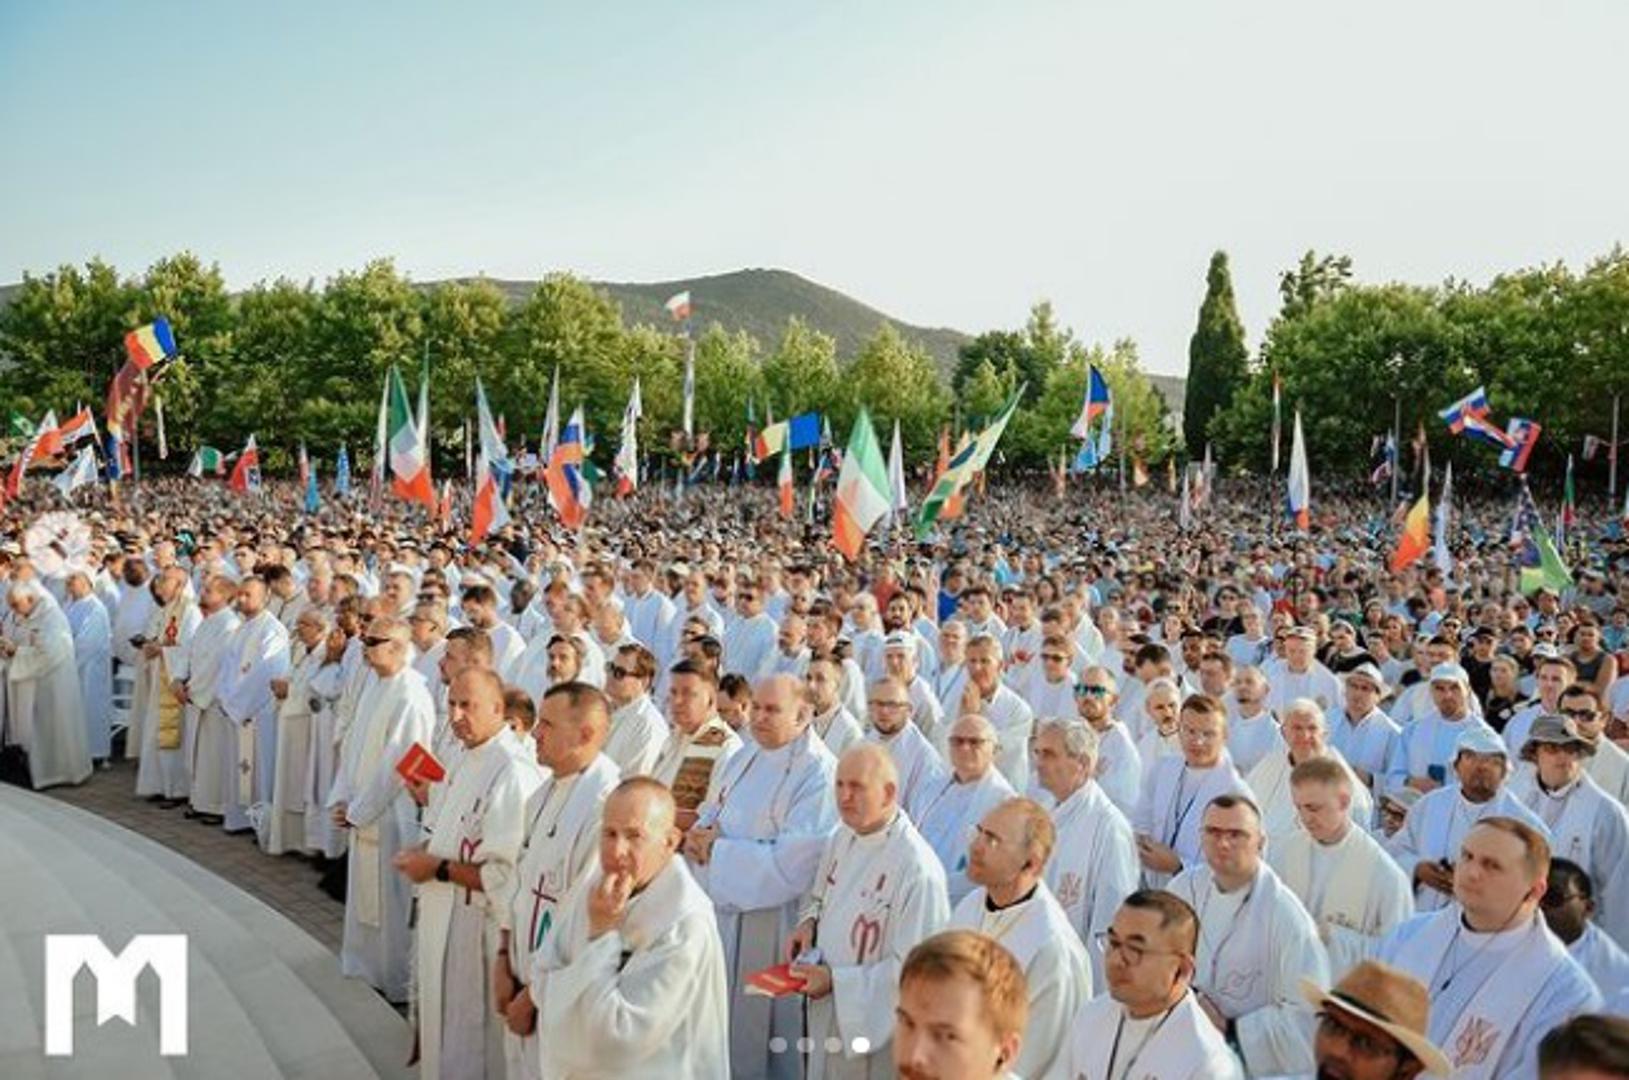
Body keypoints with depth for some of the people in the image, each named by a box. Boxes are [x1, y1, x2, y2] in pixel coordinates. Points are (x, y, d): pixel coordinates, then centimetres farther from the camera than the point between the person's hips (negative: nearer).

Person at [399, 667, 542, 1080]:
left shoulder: (513, 773, -25)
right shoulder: (469, 759, 6)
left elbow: (506, 874, -27)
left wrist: (438, 869, -19)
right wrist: (423, 851, 2)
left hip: (476, 929, -9)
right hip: (442, 920, 9)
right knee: (442, 1029, 24)